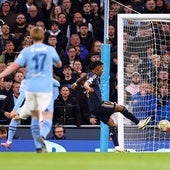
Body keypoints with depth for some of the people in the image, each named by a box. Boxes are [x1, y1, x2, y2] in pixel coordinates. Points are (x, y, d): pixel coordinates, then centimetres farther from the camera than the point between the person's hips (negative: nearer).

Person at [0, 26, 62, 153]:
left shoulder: (26, 51, 2)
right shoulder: (50, 50, 5)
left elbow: (14, 66, -6)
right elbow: (59, 64, 23)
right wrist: (58, 64, 46)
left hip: (30, 88, 2)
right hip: (45, 89, -1)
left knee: (35, 117, 17)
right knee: (47, 120, -1)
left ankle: (39, 147, 15)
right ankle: (42, 136, -32)